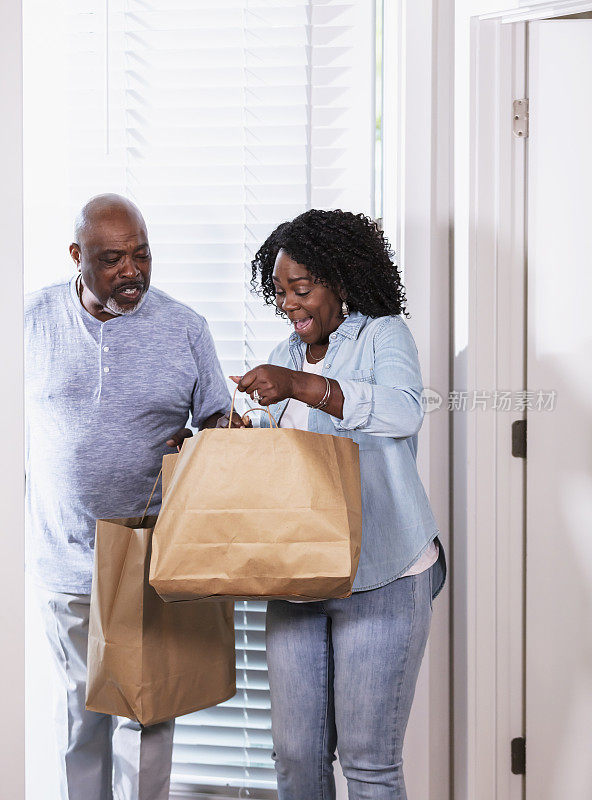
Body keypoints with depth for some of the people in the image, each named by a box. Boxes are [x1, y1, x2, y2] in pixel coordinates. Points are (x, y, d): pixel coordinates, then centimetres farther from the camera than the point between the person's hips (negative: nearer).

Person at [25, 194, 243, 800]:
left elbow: (217, 418, 7)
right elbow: (18, 417, 10)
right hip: (63, 557, 1)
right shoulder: (36, 318, 0)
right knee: (80, 702, 14)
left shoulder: (184, 328, -2)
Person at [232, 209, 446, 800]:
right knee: (296, 753, 6)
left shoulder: (383, 334, -2)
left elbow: (403, 412, -22)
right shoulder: (285, 357, 18)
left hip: (381, 576, -6)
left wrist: (300, 386, -31)